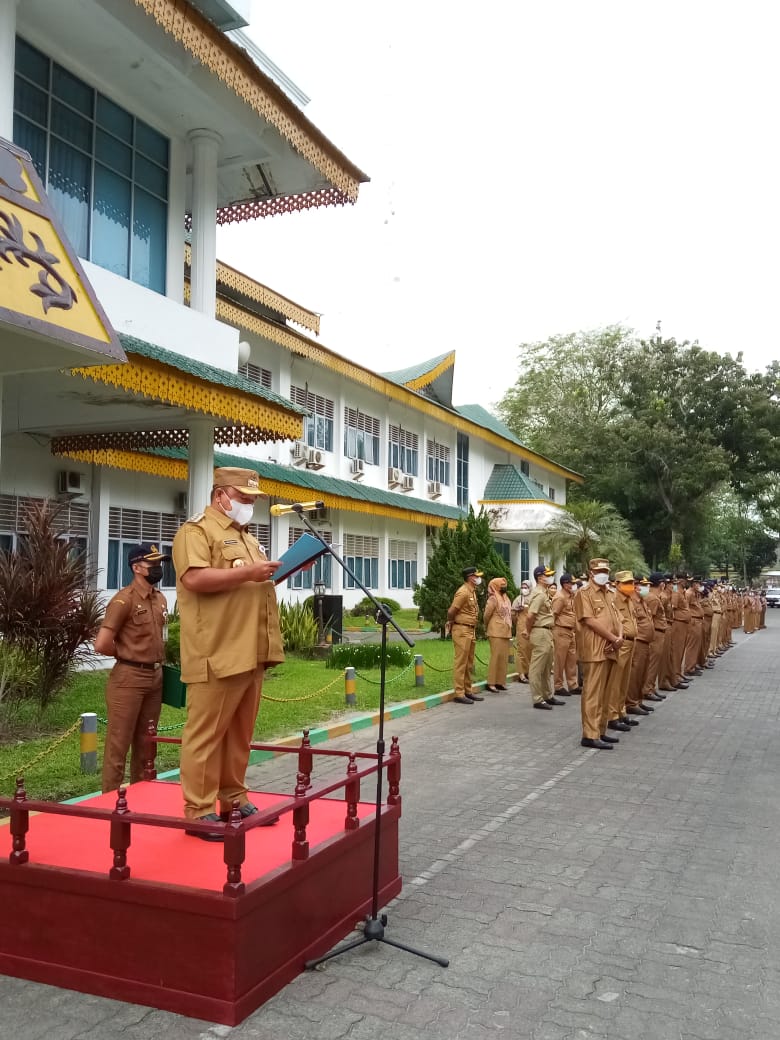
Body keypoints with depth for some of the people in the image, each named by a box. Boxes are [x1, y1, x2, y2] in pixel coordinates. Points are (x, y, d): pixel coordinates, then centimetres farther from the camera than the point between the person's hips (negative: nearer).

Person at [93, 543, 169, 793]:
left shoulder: (160, 599, 9)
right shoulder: (124, 600, -15)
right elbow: (102, 644, -18)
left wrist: (158, 659, 9)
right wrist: (128, 655, -3)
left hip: (155, 676, 8)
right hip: (129, 678, -7)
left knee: (145, 742, 16)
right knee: (119, 743, 1)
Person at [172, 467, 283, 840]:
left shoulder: (246, 536, 24)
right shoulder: (196, 530, -5)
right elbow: (194, 578, -20)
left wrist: (284, 570, 15)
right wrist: (247, 572, -19)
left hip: (250, 653, 9)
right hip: (217, 654, -9)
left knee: (239, 732, 13)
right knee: (206, 733, -3)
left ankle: (233, 800, 22)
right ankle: (199, 812, 2)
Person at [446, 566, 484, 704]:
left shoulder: (472, 591, 14)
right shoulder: (463, 592, -16)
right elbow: (451, 611, -17)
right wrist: (450, 623, -1)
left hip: (471, 630, 10)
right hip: (462, 630, -10)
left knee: (469, 663, 14)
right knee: (460, 662, -6)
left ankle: (468, 691, 22)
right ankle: (459, 694, -4)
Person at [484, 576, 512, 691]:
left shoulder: (505, 598, 17)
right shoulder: (493, 598, -9)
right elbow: (486, 615, -9)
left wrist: (509, 629, 14)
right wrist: (487, 628, 5)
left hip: (505, 632, 8)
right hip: (496, 632, -8)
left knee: (504, 657, 7)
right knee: (496, 656, -9)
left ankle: (500, 681, 13)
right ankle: (491, 683, -7)